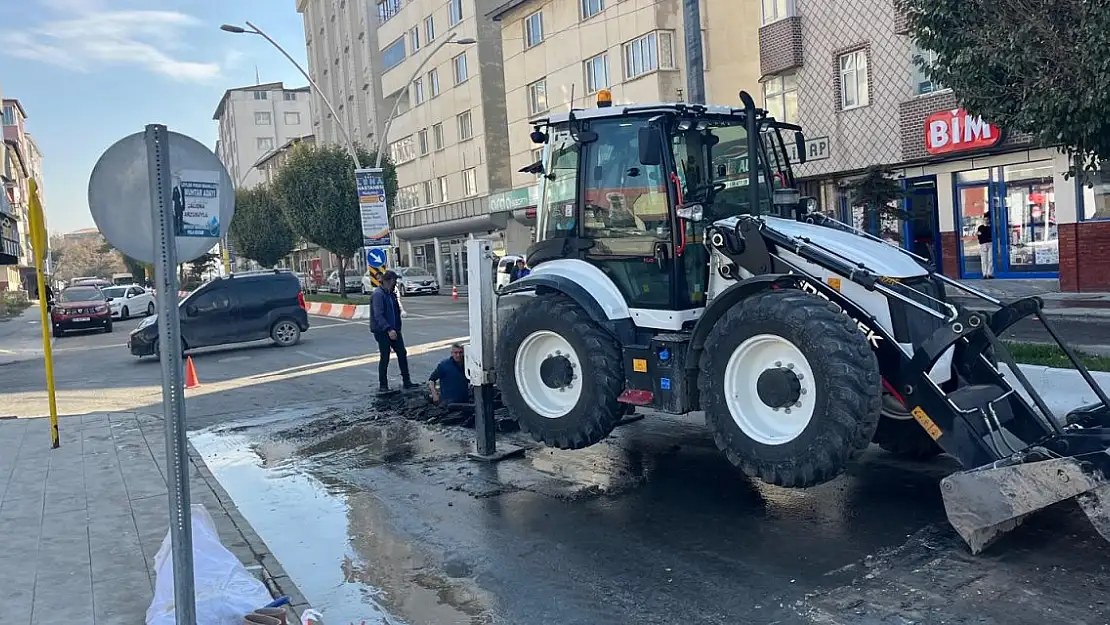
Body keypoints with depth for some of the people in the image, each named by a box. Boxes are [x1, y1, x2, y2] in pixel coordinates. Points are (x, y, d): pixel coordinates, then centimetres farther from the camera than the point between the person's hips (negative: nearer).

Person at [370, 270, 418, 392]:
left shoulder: (391, 294, 13)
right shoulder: (378, 294, -15)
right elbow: (378, 315, -23)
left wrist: (397, 329, 12)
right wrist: (389, 330, -29)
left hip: (393, 330, 8)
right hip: (382, 331, -8)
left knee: (402, 353, 6)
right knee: (384, 357, -1)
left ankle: (406, 382, 13)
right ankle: (383, 385, 11)